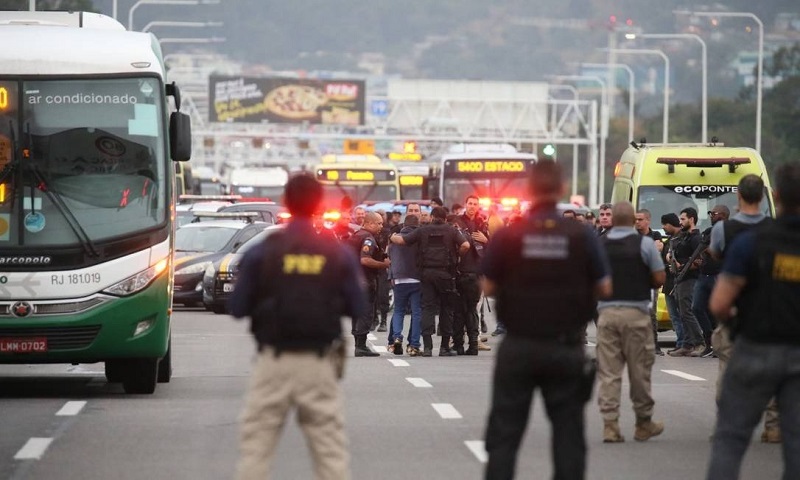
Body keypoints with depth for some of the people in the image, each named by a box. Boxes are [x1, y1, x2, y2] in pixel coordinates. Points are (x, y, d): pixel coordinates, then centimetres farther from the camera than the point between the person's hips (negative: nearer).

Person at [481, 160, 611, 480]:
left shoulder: (508, 235, -8)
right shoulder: (581, 236, -7)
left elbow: (488, 288, -3)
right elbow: (604, 288, -3)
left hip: (518, 347, 0)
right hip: (566, 348, 0)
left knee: (504, 434, 7)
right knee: (568, 434, 7)